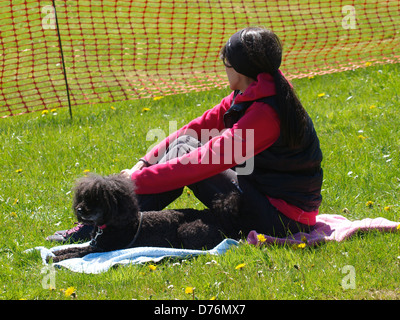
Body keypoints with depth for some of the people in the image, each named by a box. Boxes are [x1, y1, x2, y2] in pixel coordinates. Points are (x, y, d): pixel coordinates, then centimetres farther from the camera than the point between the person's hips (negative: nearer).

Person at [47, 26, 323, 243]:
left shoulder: (266, 111, -24)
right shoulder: (247, 97, 7)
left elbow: (206, 161, -26)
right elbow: (199, 127, 7)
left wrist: (137, 181, -22)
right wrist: (145, 163, -3)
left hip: (283, 219, -9)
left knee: (184, 150, -12)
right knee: (185, 145, 2)